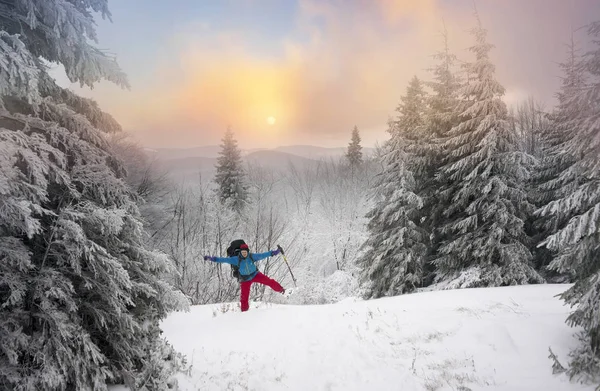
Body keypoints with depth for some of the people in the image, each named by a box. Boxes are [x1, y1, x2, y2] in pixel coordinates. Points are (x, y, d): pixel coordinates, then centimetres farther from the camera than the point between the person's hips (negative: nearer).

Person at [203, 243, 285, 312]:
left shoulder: (252, 256, -16)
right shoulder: (236, 259, -19)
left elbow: (262, 255, -8)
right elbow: (224, 260, -22)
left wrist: (272, 253, -9)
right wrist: (212, 258, -29)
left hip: (255, 275, 1)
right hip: (245, 279, -1)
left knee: (269, 281, -12)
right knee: (244, 297, -2)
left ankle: (281, 290, 8)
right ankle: (244, 310, 18)